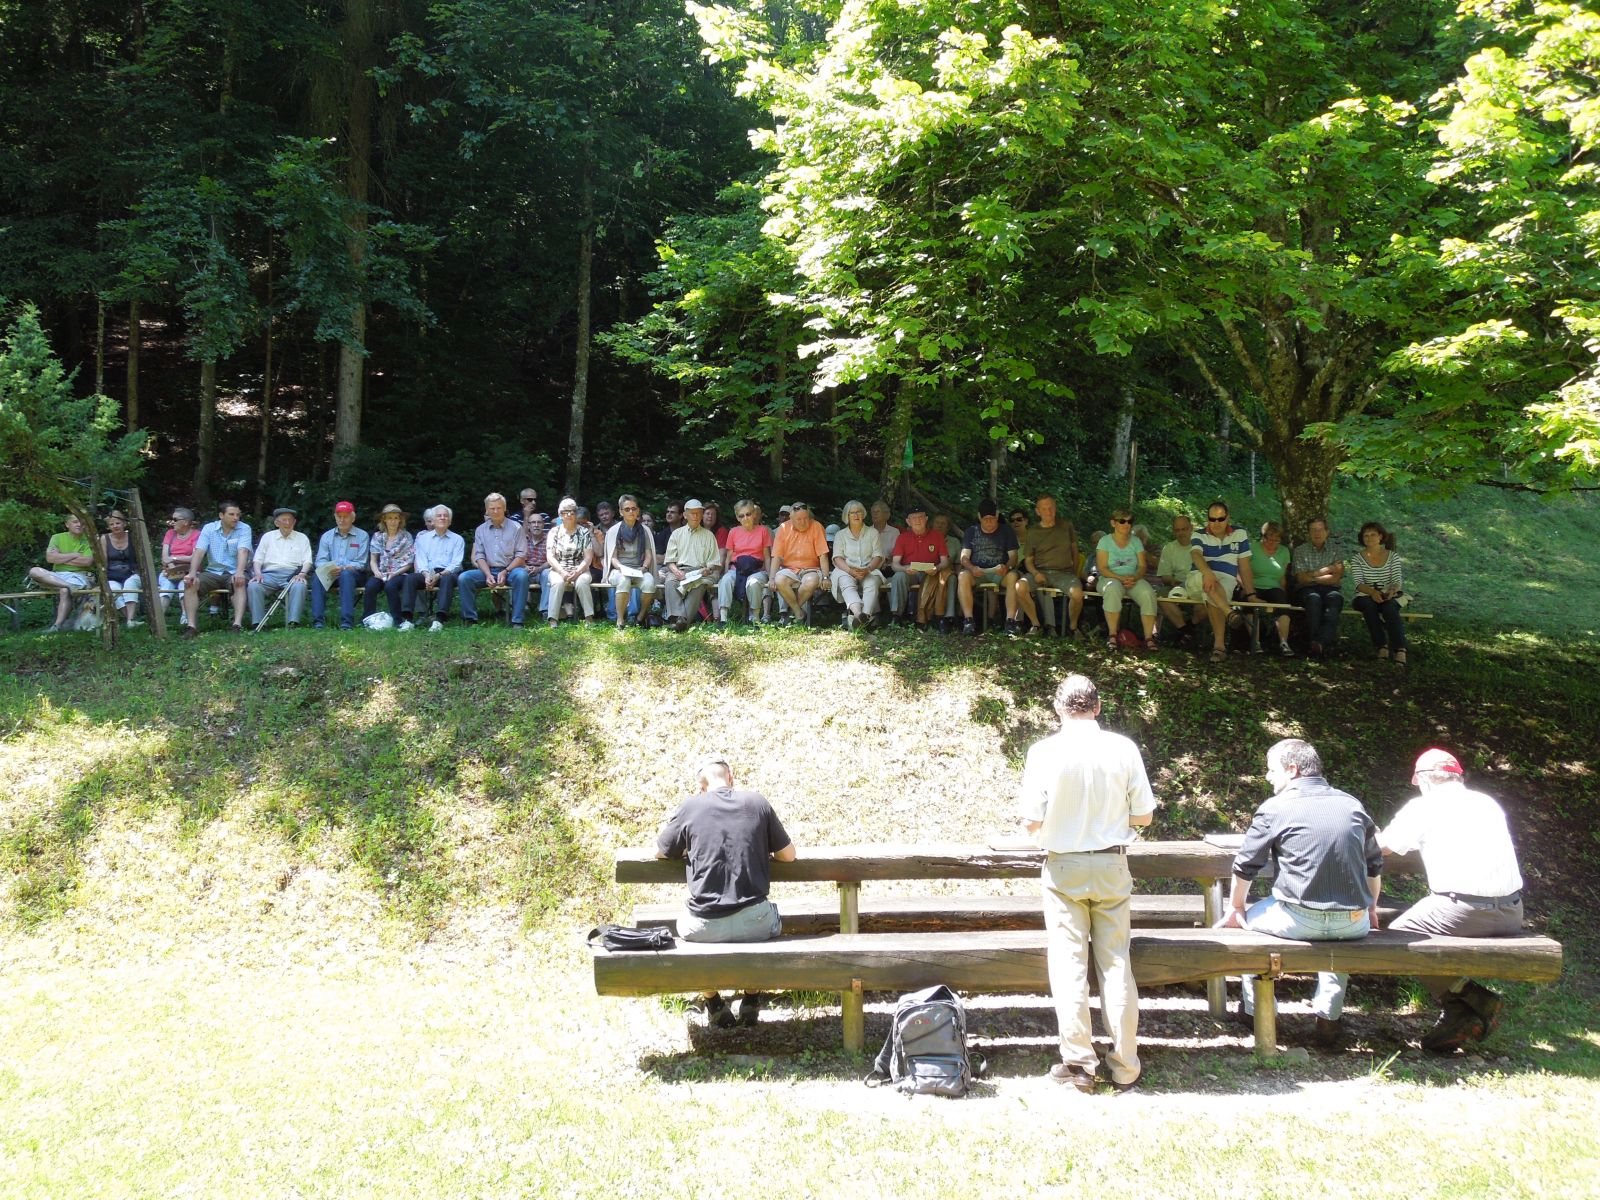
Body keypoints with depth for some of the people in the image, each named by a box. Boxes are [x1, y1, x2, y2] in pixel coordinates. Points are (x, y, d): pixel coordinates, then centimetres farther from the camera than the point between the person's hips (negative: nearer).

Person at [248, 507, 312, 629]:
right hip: (269, 574, 1)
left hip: (292, 574, -1)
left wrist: (302, 573, -12)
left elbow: (307, 560, 10)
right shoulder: (267, 536, 23)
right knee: (253, 586, -30)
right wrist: (258, 573, -6)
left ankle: (292, 623, -43)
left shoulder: (302, 538, 20)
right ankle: (257, 624, -33)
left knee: (299, 586, -37)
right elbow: (258, 558, 15)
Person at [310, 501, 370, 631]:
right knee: (317, 576, -30)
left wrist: (343, 568, -21)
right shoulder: (326, 536, 16)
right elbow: (320, 561, 7)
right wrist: (328, 568, -18)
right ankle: (318, 620, -38)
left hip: (354, 574, -3)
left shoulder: (362, 536, 6)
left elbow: (360, 563, -2)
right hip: (330, 574, 3)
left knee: (346, 574, -38)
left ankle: (347, 621, -46)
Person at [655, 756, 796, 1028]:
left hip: (704, 926, -1)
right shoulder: (757, 802, 2)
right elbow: (789, 855, 11)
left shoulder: (690, 807, 0)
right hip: (753, 922, 1)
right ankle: (751, 1002, 33)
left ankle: (714, 1005, 33)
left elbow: (659, 851, 15)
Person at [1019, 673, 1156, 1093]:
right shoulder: (1123, 748, -6)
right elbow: (1143, 815, -1)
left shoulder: (1044, 751, -11)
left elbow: (1031, 821, -9)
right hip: (1111, 866, 2)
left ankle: (1079, 1062, 6)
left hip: (1063, 868, -2)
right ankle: (1124, 1067, 13)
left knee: (1069, 964, 4)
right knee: (1116, 964, 8)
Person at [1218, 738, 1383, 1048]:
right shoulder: (1352, 805, 12)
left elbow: (1244, 867, 3)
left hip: (1299, 920, -4)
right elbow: (1375, 866, 22)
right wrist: (1371, 909, 37)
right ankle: (1329, 1018, 33)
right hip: (1354, 923, 4)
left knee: (1244, 920, 23)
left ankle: (1258, 1013, 26)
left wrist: (1235, 909, 19)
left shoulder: (1274, 808, -2)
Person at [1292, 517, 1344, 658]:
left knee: (1334, 598, -36)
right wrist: (1325, 571, 1)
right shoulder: (1300, 551, 13)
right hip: (1307, 590, -1)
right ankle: (1325, 643, -40)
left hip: (1329, 589, 1)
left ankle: (1319, 643, -49)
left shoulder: (1334, 552, 16)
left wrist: (1312, 577, -2)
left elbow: (1336, 579, 1)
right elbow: (1301, 578, 0)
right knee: (1314, 599, -37)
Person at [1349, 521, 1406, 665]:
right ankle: (1382, 646, -40)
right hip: (1365, 597, 0)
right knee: (1369, 604, -37)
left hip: (1388, 597, 0)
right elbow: (1358, 583, -7)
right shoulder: (1357, 560, 8)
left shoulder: (1393, 557, 12)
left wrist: (1392, 590, -25)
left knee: (1389, 607, -36)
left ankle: (1400, 650, -46)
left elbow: (1397, 580, 0)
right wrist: (1372, 592, -28)